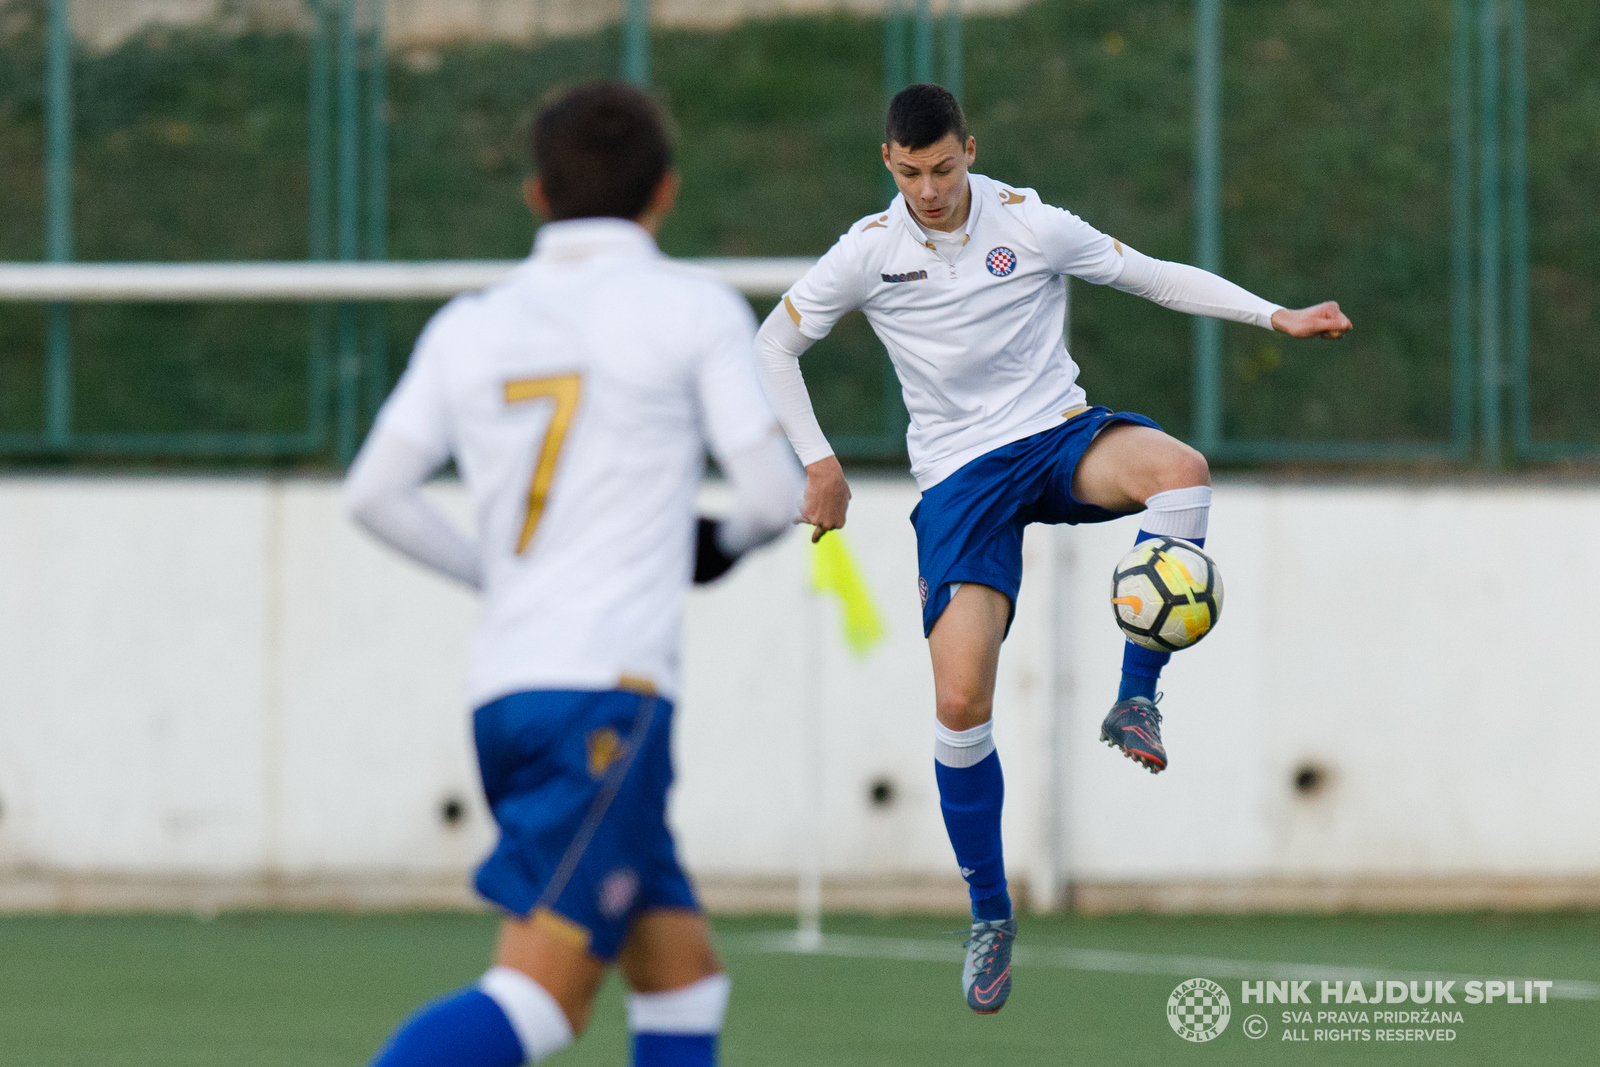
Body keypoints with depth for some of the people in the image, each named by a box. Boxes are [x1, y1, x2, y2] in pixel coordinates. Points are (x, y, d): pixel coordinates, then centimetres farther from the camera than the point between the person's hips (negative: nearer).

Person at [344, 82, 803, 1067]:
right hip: (607, 696, -7)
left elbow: (375, 493, 9)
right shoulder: (695, 310, 1)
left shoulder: (469, 328, 13)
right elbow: (779, 496, 0)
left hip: (505, 690, 7)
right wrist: (728, 544, 23)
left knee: (683, 975, 14)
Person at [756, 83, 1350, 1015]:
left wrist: (1277, 316, -3)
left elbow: (1156, 276, 4)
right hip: (960, 475, 0)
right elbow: (773, 346, 9)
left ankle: (1136, 701, -22)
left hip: (1057, 434, 0)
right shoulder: (868, 253, -2)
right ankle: (990, 915, 6)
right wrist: (819, 464, 1)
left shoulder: (1030, 226, -4)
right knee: (961, 704, -13)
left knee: (1179, 469, -35)